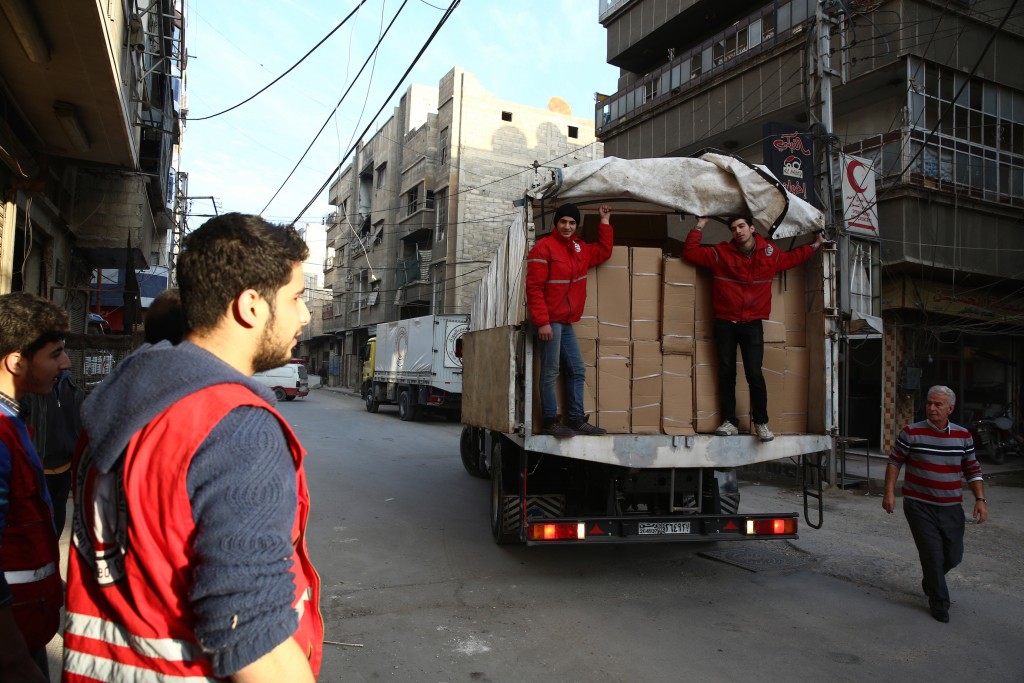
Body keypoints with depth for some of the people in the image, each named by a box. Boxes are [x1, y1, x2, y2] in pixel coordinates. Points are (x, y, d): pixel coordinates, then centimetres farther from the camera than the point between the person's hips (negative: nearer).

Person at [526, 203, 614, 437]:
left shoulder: (579, 248, 15)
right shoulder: (544, 247, -10)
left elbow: (604, 252, 30)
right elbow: (534, 287, -15)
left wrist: (604, 222, 23)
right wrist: (542, 322, -20)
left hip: (566, 322, 9)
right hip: (550, 321, -8)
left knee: (577, 371, 9)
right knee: (550, 372, -5)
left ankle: (577, 420, 16)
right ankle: (551, 422, 3)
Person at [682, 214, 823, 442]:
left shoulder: (770, 252, 4)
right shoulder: (721, 252, -2)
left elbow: (791, 258, 25)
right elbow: (690, 253, -2)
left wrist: (814, 245, 28)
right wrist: (699, 227, -7)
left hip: (752, 323, 0)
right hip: (725, 322, 0)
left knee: (754, 373, -8)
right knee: (726, 373, 4)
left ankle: (761, 422, 8)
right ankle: (730, 422, 13)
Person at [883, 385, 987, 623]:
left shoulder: (963, 436, 1)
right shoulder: (911, 433, -9)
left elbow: (972, 470, 9)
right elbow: (894, 462, 0)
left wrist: (980, 499, -1)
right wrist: (889, 492, -7)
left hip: (951, 508, 4)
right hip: (919, 506, -4)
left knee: (954, 555, 12)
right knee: (933, 555, -1)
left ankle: (930, 582, 42)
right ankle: (939, 603, 19)